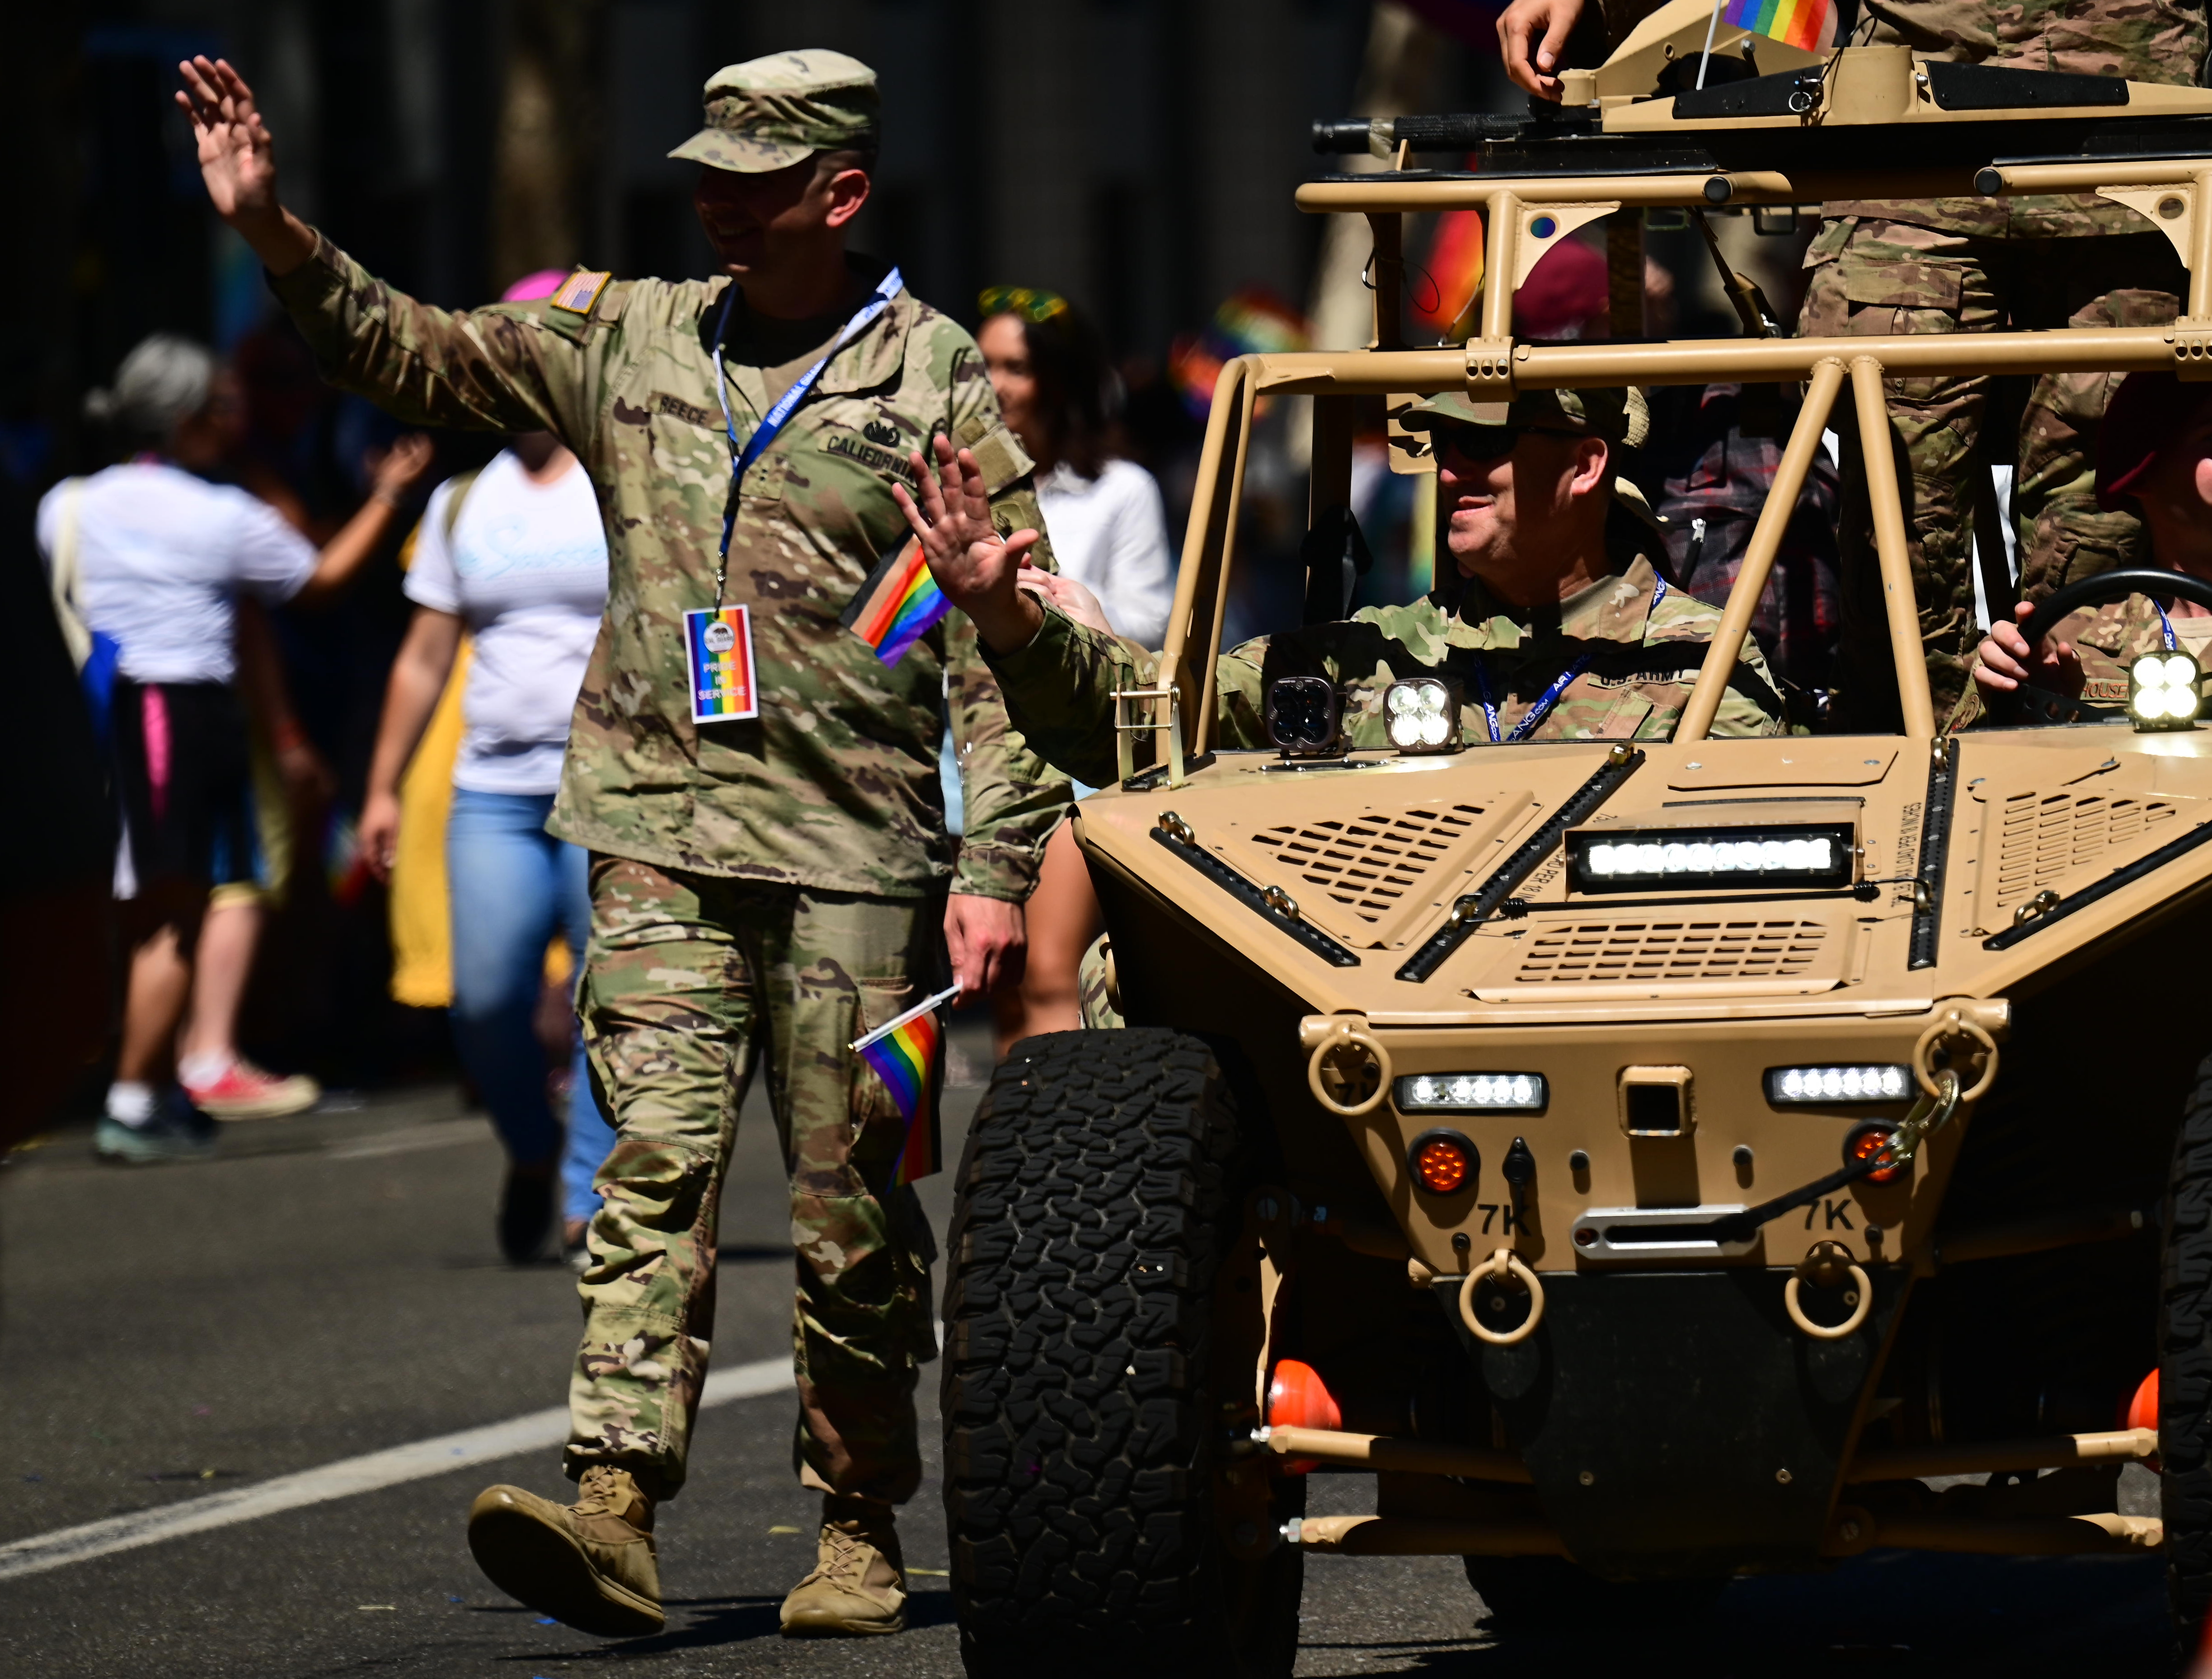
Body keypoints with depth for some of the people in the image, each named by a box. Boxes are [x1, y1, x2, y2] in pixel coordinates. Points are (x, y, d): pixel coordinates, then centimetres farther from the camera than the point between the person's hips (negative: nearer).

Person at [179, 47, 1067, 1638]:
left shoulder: (938, 382, 0)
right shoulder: (630, 340, 11)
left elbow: (1005, 646, -2)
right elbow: (421, 356, 15)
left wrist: (1000, 865, -8)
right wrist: (279, 235, 0)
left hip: (853, 852, -2)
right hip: (659, 835, 3)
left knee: (853, 1211, 3)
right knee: (657, 1169, -10)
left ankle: (862, 1533, 16)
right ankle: (616, 1509, -20)